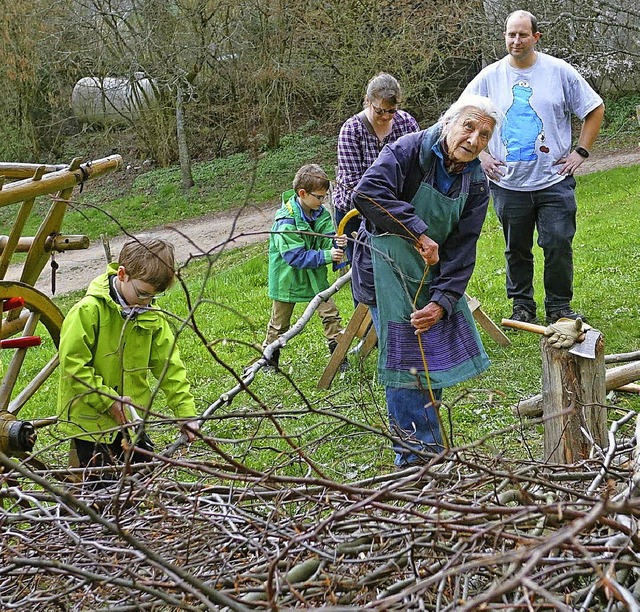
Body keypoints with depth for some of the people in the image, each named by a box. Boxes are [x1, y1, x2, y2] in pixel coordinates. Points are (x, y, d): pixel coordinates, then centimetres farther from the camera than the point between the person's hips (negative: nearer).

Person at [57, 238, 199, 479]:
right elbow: (73, 365, -18)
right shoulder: (88, 311, -17)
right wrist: (109, 402, -20)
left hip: (132, 420, 5)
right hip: (90, 421, -5)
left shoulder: (152, 317, 0)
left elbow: (170, 366, 2)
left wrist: (186, 412, -6)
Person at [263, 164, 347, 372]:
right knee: (279, 322, 11)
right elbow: (295, 256, -29)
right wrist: (326, 255, -33)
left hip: (315, 275, 5)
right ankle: (269, 360, 27)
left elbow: (327, 240, -5)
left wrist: (337, 243, -30)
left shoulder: (321, 214, -5)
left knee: (331, 315, -1)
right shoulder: (286, 220, -26)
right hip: (288, 277, -5)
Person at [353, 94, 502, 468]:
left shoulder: (477, 185, 0)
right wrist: (418, 232, -34)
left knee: (434, 349, 12)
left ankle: (428, 448, 31)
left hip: (433, 271, 6)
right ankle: (416, 453, 0)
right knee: (405, 356, -9)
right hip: (389, 265, -6)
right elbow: (369, 192, -33)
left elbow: (461, 251, -4)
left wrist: (442, 302, -16)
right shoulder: (410, 150, -17)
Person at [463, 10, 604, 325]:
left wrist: (581, 152, 0)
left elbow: (595, 109, 7)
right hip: (508, 183, 1)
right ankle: (522, 306, 24)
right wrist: (481, 155, 3)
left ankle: (559, 307, 13)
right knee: (517, 249, 10)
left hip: (555, 181, -1)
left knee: (559, 245, -2)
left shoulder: (559, 71, -1)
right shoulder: (489, 77, 2)